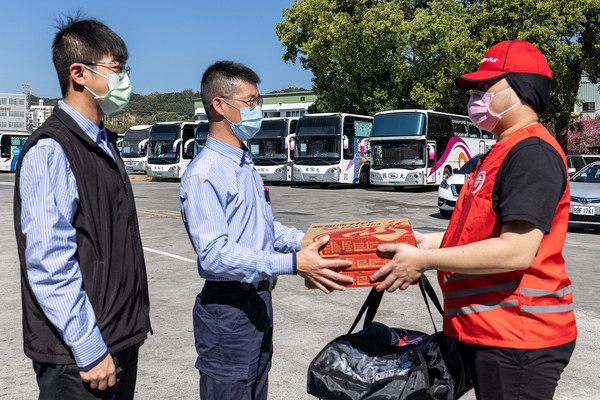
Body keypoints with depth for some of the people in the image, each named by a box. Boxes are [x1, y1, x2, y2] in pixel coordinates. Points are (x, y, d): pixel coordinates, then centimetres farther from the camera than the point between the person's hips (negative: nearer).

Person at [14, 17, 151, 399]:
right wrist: (90, 350, -19)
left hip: (122, 340, 8)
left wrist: (134, 321, 17)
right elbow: (49, 265, -22)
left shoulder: (104, 144, 11)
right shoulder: (50, 151, -17)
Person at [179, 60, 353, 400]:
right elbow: (214, 254, -27)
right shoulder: (203, 175, -19)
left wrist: (306, 241, 3)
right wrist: (293, 264, -32)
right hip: (227, 306, -9)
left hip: (259, 302, 9)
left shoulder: (246, 165, 12)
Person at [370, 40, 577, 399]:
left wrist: (424, 260, -21)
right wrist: (437, 241, 11)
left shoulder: (532, 152, -18)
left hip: (517, 340, -10)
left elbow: (517, 250, -26)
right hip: (489, 330, 10)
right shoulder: (506, 151, 17)